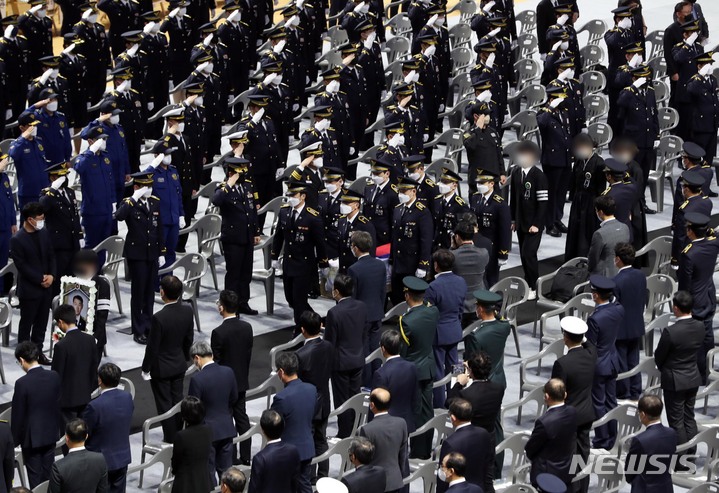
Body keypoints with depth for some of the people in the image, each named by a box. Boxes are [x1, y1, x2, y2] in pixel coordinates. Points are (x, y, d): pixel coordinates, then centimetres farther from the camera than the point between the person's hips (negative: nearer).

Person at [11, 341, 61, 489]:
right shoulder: (54, 376, -7)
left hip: (31, 436, -5)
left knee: (35, 477, 7)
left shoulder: (22, 383, -22)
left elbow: (17, 415, -14)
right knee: (48, 474, 16)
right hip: (51, 433, 5)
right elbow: (59, 405, 4)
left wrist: (15, 439, -1)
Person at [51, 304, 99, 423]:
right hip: (86, 395, 6)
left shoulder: (61, 346, -21)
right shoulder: (90, 339, -3)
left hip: (67, 397, -6)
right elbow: (94, 367, 6)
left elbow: (56, 374, -15)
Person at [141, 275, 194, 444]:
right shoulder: (187, 311, -11)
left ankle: (170, 440, 18)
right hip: (179, 365, 6)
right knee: (177, 400, 19)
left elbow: (152, 347, -21)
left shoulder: (159, 318, -30)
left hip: (161, 368, -6)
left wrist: (145, 368, -6)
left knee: (164, 405, 8)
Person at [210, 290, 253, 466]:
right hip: (241, 381, 6)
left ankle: (230, 460, 9)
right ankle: (245, 457, 21)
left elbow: (215, 361, -16)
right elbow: (248, 355, 6)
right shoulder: (247, 328, -3)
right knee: (242, 418, 15)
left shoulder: (218, 333, -23)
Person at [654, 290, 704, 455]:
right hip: (693, 379, 6)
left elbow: (658, 357, -12)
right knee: (689, 417, 19)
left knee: (677, 421, 7)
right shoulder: (700, 327, -9)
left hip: (674, 381, -6)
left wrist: (664, 369, 9)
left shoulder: (670, 332, -27)